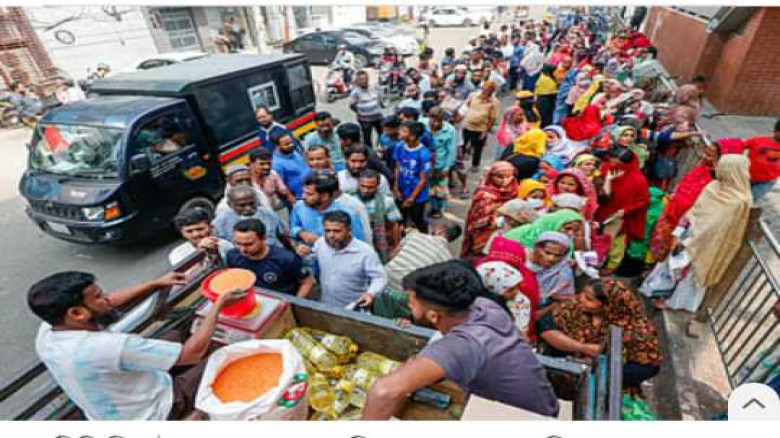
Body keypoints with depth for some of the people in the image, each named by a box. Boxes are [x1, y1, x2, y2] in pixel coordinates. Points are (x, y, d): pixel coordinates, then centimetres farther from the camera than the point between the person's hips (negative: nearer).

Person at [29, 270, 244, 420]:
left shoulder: (47, 330, -15)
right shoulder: (108, 347, -40)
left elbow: (110, 304, 3)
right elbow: (193, 353, -32)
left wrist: (157, 284, -4)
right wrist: (218, 305, -22)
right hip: (152, 413, -7)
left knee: (175, 335, 17)